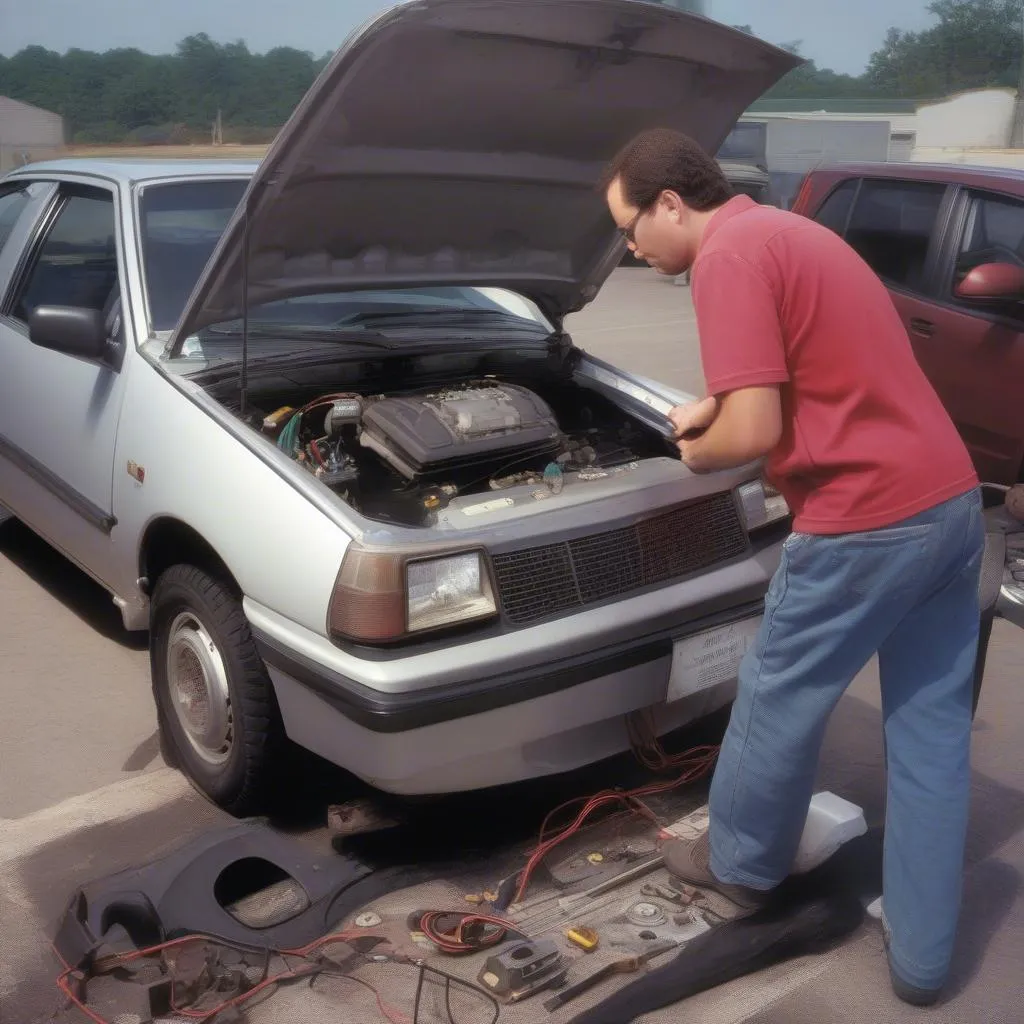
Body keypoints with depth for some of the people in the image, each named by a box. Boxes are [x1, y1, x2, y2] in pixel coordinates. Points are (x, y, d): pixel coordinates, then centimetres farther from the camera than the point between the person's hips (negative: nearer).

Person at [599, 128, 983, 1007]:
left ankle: (741, 863, 37)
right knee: (933, 730, 13)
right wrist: (715, 404, 15)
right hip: (952, 500, 9)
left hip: (867, 520, -9)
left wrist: (696, 455, 3)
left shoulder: (729, 254, -12)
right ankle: (923, 957, 26)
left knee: (779, 701, 13)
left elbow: (754, 434, -19)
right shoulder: (785, 231, 18)